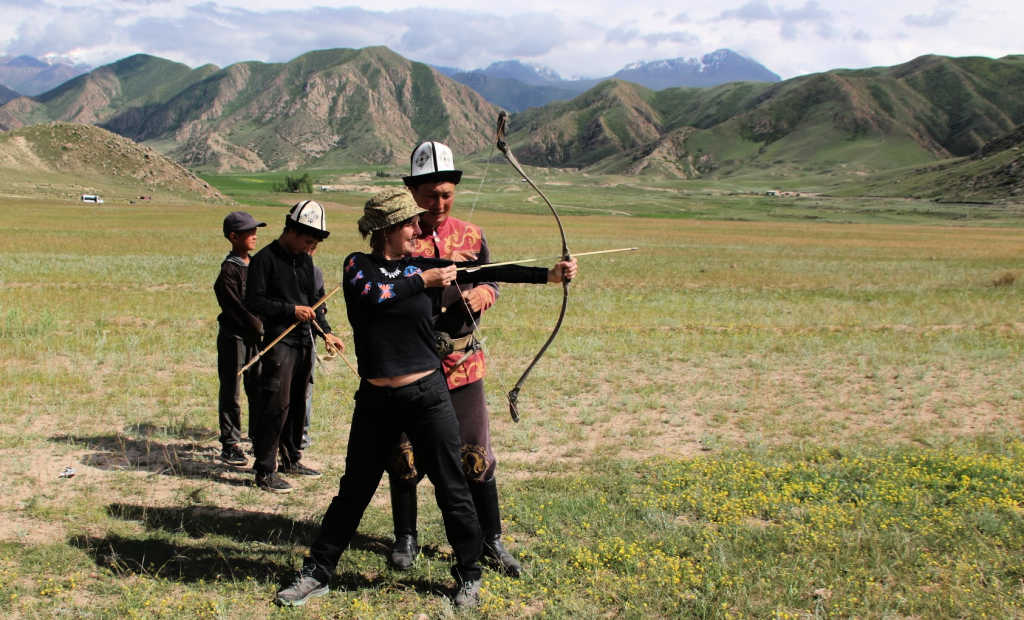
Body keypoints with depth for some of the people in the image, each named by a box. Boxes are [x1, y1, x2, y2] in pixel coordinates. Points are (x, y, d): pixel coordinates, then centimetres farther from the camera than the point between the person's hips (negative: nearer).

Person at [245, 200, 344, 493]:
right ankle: (265, 470, -3)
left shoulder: (305, 260, 14)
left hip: (304, 341, 8)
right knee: (277, 404, -10)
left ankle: (291, 459, 28)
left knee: (298, 403, 14)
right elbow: (253, 301, -12)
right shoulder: (265, 258, -8)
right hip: (279, 341, -8)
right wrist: (291, 310, -16)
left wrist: (326, 332, 10)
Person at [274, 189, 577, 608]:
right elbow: (373, 294, -21)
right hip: (375, 400, 0)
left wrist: (549, 274, -11)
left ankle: (468, 576, 22)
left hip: (427, 396, 0)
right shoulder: (358, 266, 2)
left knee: (452, 490, 5)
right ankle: (316, 573, 24)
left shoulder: (427, 266, 2)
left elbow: (490, 272, -5)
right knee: (353, 490, 10)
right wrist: (422, 281, -14)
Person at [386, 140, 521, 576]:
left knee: (476, 454, 5)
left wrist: (483, 293, -7)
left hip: (462, 363, 2)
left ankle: (491, 540, 20)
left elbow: (492, 282, 15)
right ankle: (406, 538, 26)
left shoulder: (471, 236, 6)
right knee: (404, 454, 8)